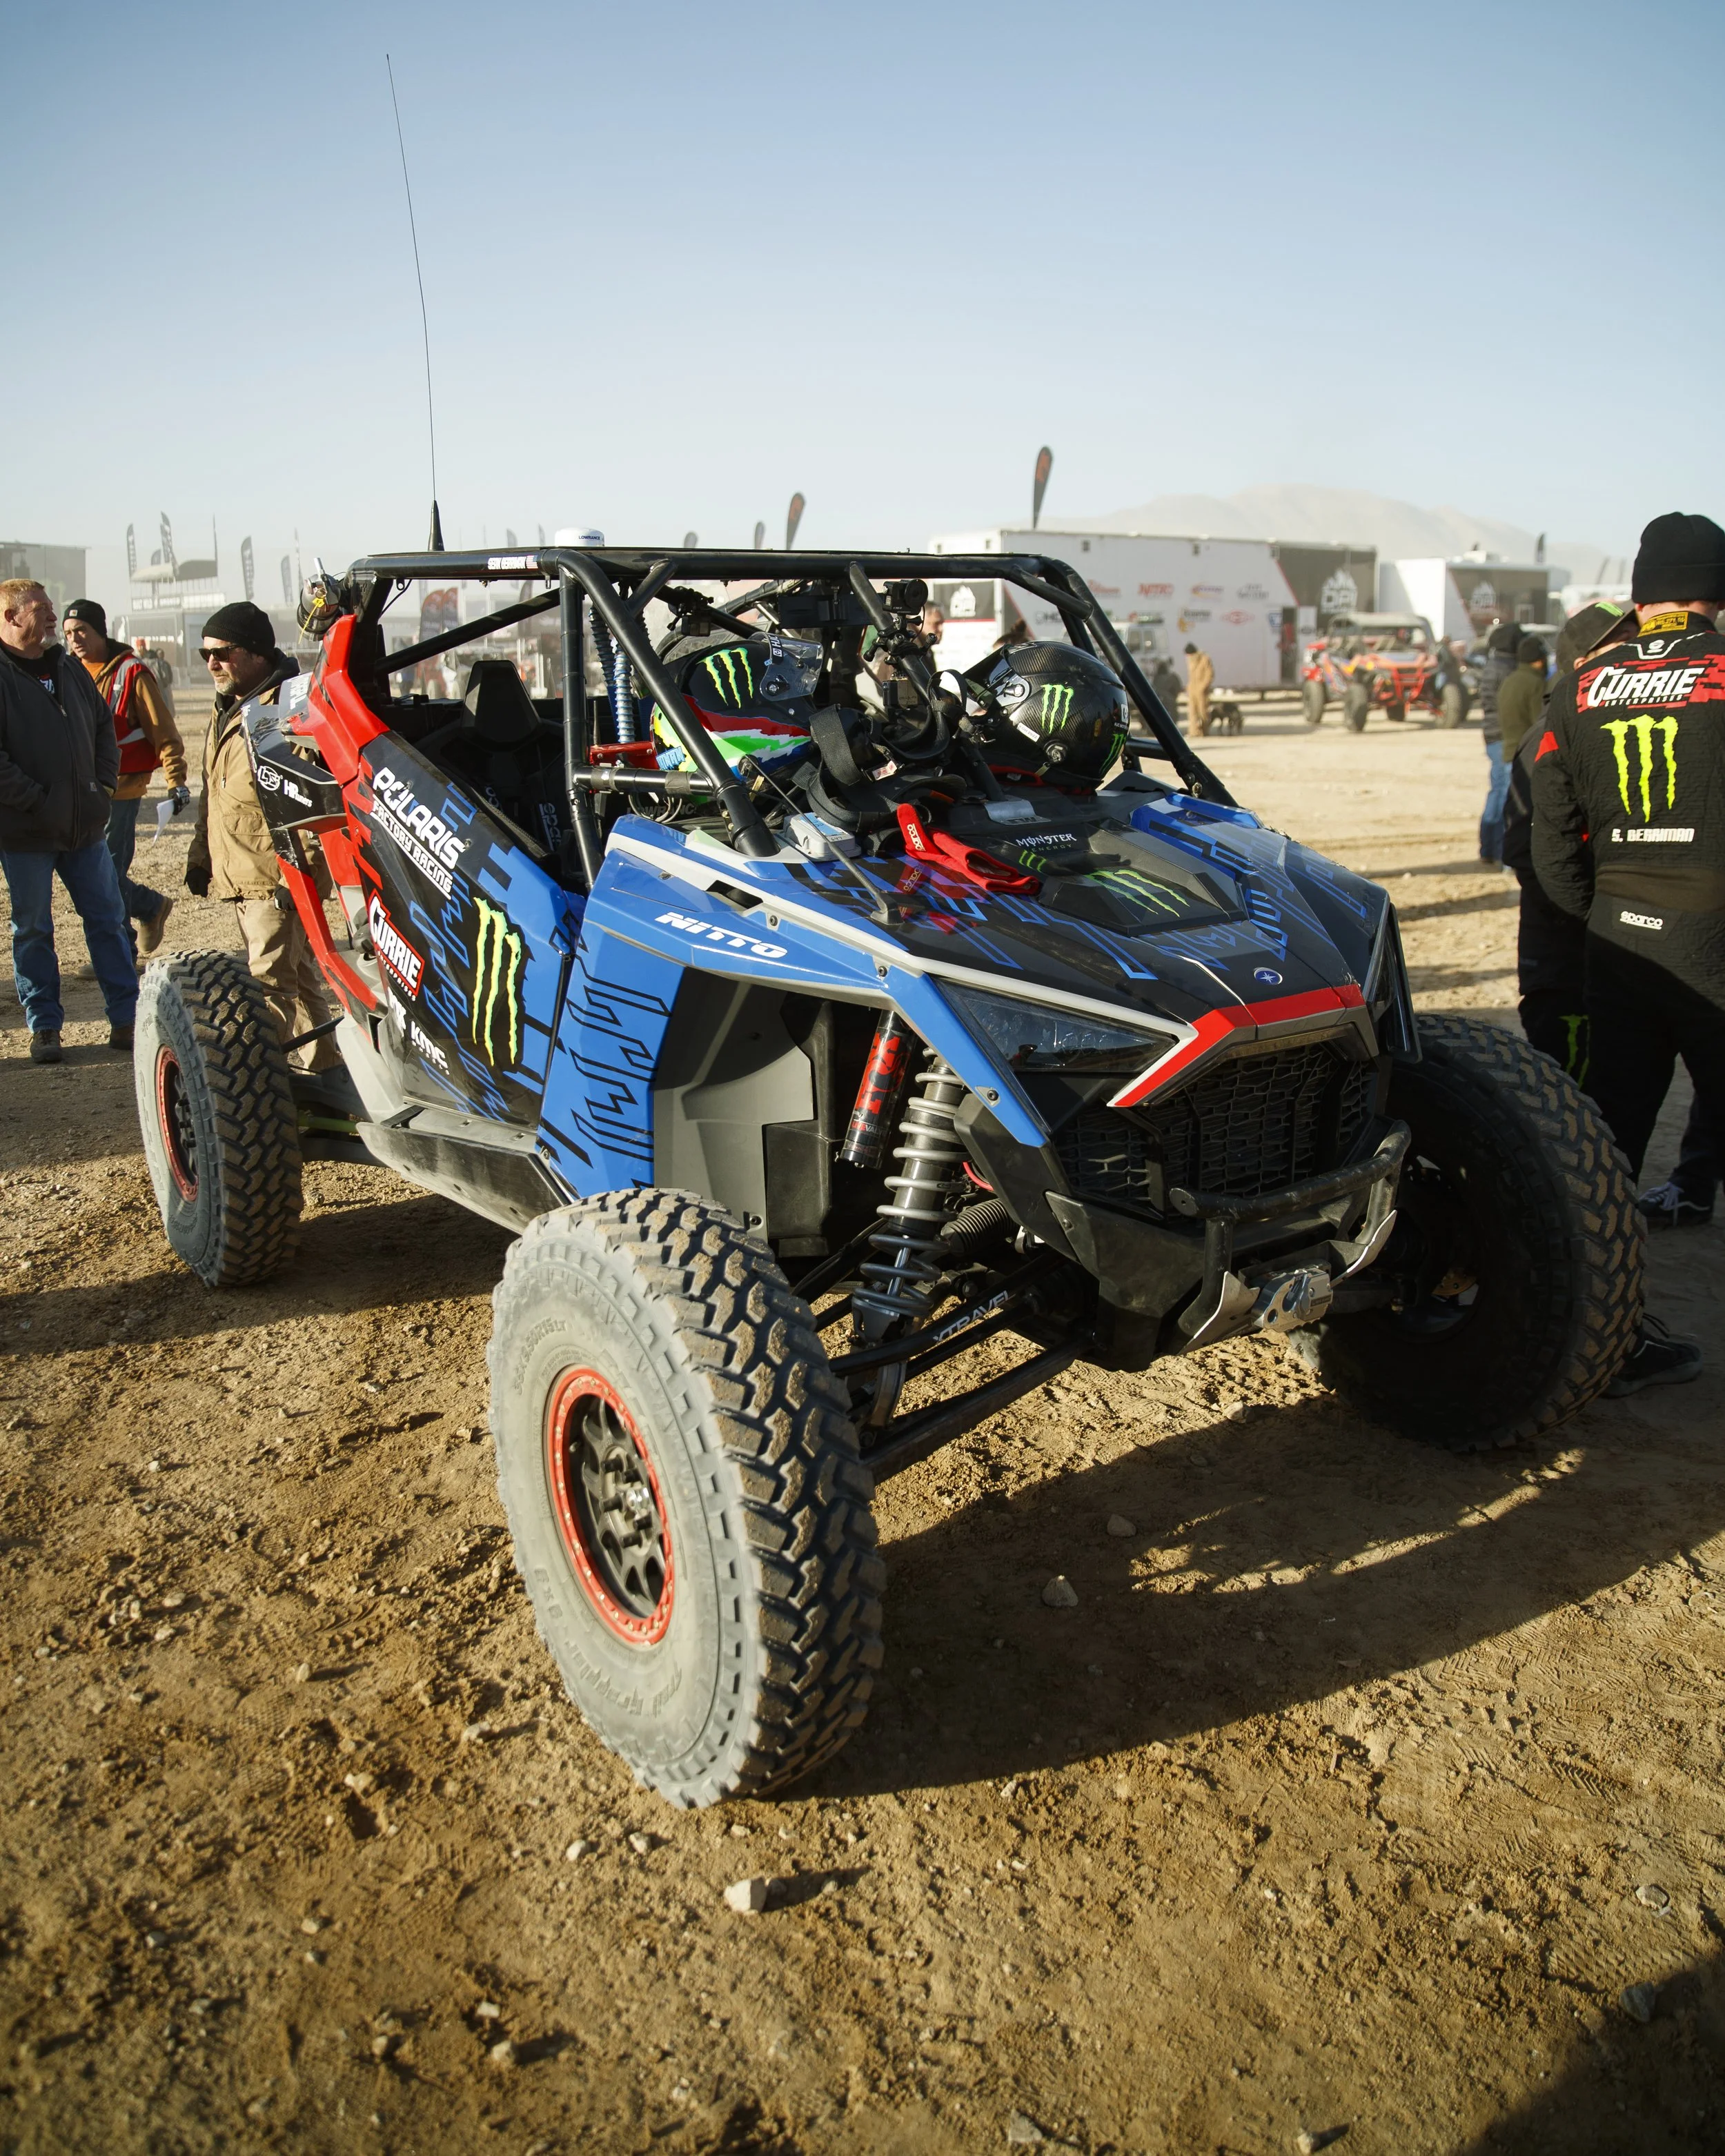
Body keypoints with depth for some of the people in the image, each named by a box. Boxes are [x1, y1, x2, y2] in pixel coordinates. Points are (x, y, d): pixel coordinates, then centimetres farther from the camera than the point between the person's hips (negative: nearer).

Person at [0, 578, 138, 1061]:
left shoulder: (67, 667, 11)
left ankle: (126, 1020, 14)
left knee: (108, 920, 7)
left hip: (85, 823, 6)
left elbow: (104, 726, 18)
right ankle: (44, 1027, 15)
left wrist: (104, 784, 7)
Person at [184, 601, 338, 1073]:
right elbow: (213, 793, 26)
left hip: (276, 881, -10)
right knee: (299, 977, 17)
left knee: (270, 984, -10)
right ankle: (323, 1066, 26)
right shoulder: (227, 711, 18)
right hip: (239, 878, 10)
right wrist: (200, 855, 21)